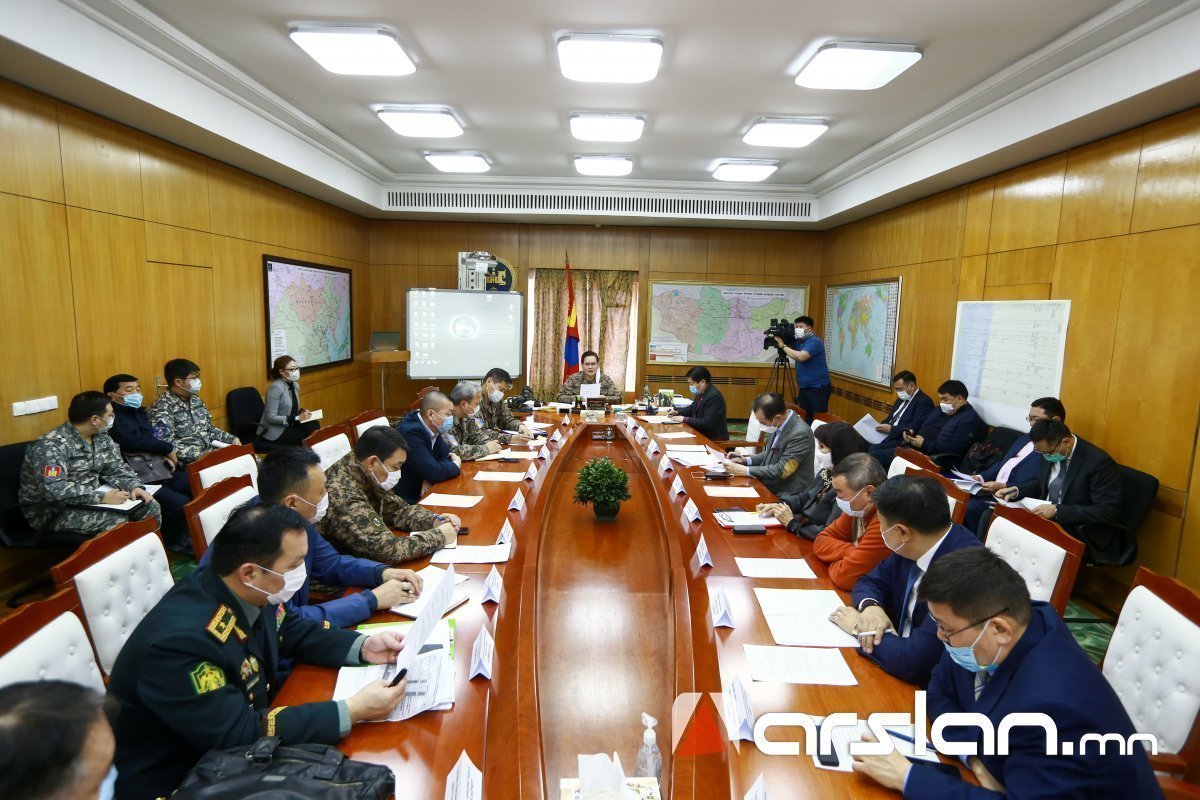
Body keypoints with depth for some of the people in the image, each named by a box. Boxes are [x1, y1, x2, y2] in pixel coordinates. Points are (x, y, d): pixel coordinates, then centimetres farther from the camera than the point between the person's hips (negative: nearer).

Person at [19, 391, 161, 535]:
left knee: (149, 506, -5)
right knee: (117, 520, -29)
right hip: (52, 512, -7)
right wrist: (102, 497, -35)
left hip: (90, 500, 8)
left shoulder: (101, 438, 2)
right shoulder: (51, 445, -23)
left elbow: (116, 468, 5)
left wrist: (135, 486, -16)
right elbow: (53, 490, -33)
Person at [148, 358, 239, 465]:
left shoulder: (195, 400, 13)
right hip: (187, 462, -7)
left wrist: (232, 439, 6)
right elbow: (167, 445, -20)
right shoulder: (162, 407, -11)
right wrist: (201, 455, -24)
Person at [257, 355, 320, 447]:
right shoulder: (276, 388, -19)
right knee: (308, 437, -21)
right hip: (274, 430, -7)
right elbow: (271, 417, -22)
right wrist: (297, 418, -25)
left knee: (314, 425, -18)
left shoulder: (295, 385, 6)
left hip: (289, 425, 7)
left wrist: (302, 412, -3)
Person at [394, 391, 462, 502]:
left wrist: (430, 479, -13)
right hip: (404, 500, -8)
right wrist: (456, 465, -8)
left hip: (420, 492, 8)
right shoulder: (410, 432, -24)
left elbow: (447, 456, 5)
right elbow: (434, 472, -26)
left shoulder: (432, 428, 1)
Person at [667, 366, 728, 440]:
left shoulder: (714, 396, -22)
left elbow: (707, 423, -26)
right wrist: (677, 412, 5)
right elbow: (692, 408, 22)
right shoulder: (700, 393, 4)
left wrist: (685, 419, -20)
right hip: (702, 434, 8)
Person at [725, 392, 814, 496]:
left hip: (785, 495, -7)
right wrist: (746, 460, 2)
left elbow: (781, 471, -23)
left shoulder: (800, 433, -24)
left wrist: (745, 470, -19)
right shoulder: (778, 424, -1)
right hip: (768, 486, 7)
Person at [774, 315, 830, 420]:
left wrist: (783, 346, -20)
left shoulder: (814, 341, -15)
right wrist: (781, 344, -3)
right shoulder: (799, 341, 12)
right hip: (804, 387, 8)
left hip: (818, 387, -8)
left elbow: (801, 356, -29)